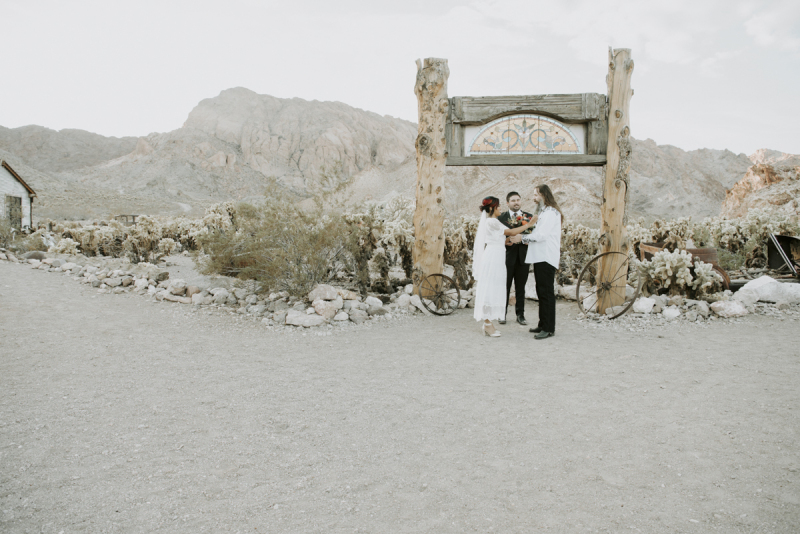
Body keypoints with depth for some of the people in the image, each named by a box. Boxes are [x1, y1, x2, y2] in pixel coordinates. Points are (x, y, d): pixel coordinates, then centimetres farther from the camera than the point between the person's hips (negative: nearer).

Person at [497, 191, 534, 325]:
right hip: (507, 256, -1)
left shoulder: (529, 217, 6)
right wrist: (504, 242, -19)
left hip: (523, 257, 1)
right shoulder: (501, 217, 2)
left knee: (520, 288, 9)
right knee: (505, 287, 6)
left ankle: (520, 314, 19)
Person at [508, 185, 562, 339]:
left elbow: (542, 235, -18)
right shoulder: (543, 212, 21)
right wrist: (528, 240, 9)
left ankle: (549, 328, -5)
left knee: (546, 292, -8)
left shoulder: (551, 212, -11)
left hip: (547, 258, -10)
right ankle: (543, 325, 21)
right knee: (541, 292, 13)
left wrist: (522, 238, -10)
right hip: (540, 257, 10)